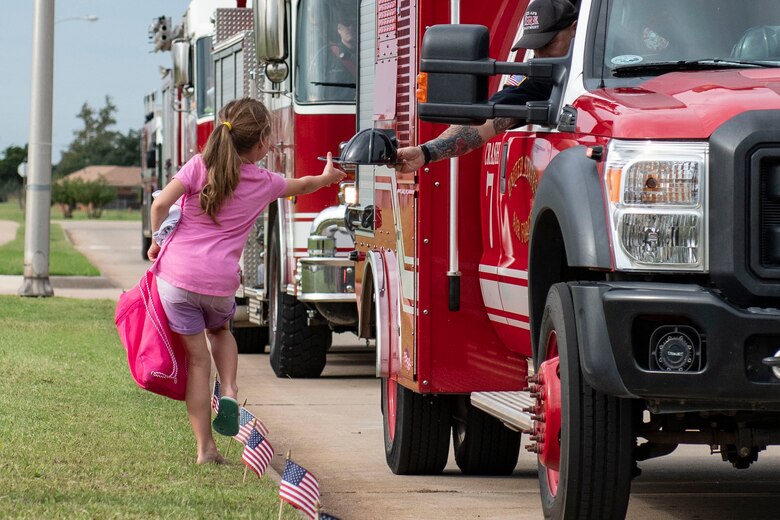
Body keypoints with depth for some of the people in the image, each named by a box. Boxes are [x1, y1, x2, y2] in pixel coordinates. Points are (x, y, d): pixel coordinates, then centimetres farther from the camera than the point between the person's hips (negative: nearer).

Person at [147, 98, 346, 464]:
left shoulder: (200, 165, -2)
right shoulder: (263, 183, 5)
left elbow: (161, 204, -10)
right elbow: (302, 185, 27)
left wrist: (157, 241, 8)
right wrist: (328, 177, 48)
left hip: (177, 272, -1)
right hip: (220, 283, 1)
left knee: (197, 357, 8)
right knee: (220, 328, 33)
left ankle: (205, 448, 8)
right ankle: (228, 389, 7)